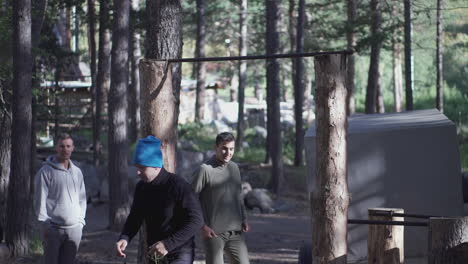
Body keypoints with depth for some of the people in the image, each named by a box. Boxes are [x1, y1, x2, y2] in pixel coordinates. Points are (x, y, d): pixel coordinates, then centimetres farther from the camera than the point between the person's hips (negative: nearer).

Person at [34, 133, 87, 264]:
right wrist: (44, 223, -12)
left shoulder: (77, 172, 14)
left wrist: (81, 220, 9)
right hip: (53, 228, -5)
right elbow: (40, 199, -7)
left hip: (74, 228, 5)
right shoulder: (46, 171, -4)